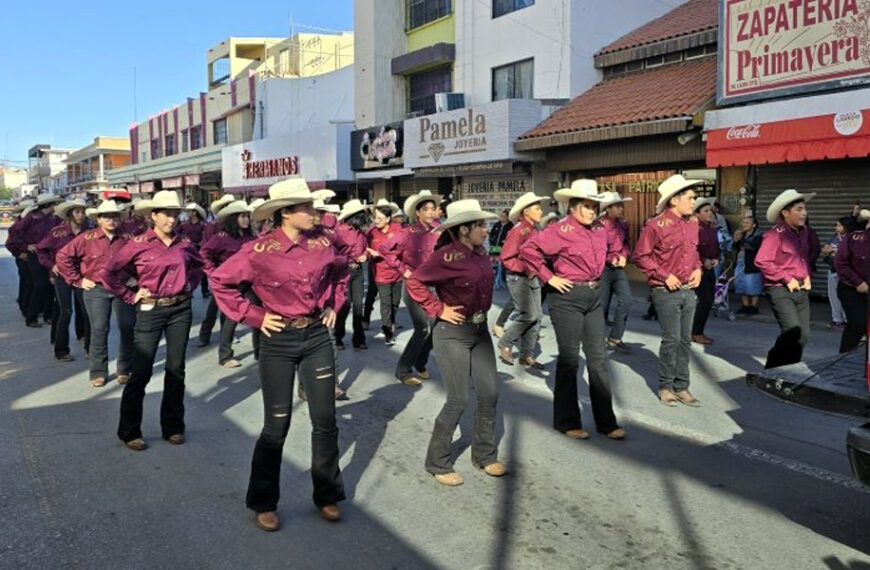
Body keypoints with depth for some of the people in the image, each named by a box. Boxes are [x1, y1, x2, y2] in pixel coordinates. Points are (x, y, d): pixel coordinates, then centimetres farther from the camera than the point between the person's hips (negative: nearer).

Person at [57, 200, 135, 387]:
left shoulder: (125, 239, 2)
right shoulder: (87, 238, -4)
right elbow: (62, 256, -3)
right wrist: (78, 280, -3)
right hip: (96, 290, -2)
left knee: (128, 328, 1)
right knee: (99, 330, -1)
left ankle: (125, 370, 15)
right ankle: (98, 372, 10)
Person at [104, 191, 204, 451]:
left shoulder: (185, 244, 4)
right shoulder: (139, 244, -7)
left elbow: (199, 265, 24)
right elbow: (110, 272, -2)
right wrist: (131, 296, -4)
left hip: (180, 310, 4)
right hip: (150, 310, -4)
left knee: (176, 369, 9)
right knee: (142, 371, -2)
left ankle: (173, 426, 21)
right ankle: (129, 431, 12)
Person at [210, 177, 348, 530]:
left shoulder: (322, 244, 0)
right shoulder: (260, 251, -13)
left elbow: (341, 272, 21)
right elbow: (220, 281, -6)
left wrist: (333, 305, 11)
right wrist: (253, 316, -8)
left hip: (318, 337, 4)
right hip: (279, 341, -4)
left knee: (325, 421, 7)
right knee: (277, 425, 3)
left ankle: (327, 496, 26)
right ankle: (263, 503, 23)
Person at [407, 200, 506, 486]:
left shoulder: (481, 252, 3)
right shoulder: (445, 256, -19)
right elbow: (414, 283, -15)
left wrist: (483, 310, 10)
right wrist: (439, 310, -15)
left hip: (480, 330, 7)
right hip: (452, 333, -7)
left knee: (489, 393, 9)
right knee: (458, 400, -4)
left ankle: (485, 454, 27)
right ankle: (437, 462, 15)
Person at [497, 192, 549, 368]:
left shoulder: (535, 230, 9)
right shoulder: (518, 231, -14)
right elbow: (506, 258, -17)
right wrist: (526, 269, -18)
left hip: (533, 279, 8)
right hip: (518, 278, -8)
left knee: (537, 317, 7)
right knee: (529, 315, -13)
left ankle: (527, 356, 17)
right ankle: (505, 344, 8)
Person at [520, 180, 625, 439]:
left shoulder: (600, 230, 8)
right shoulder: (561, 230, -12)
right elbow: (528, 249, -19)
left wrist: (595, 279, 14)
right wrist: (549, 277, -16)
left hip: (594, 297, 6)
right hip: (568, 298, -6)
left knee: (598, 358, 8)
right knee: (569, 358, 3)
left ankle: (606, 421, 18)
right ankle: (567, 422, 17)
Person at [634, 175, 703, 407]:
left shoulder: (692, 223, 9)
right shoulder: (656, 225, -12)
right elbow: (640, 256, -9)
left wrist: (698, 269, 5)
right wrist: (664, 276, -13)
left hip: (689, 290, 6)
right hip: (666, 291, -6)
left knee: (685, 340, 9)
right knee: (671, 339, -3)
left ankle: (682, 387, 18)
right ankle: (665, 387, 12)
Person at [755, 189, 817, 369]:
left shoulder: (805, 233, 10)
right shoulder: (775, 234, -13)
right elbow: (761, 261, -22)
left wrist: (808, 276, 10)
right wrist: (787, 279, -17)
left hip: (801, 291, 7)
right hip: (780, 291, -7)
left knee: (804, 336, 6)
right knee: (794, 332, -16)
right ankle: (773, 368, 4)